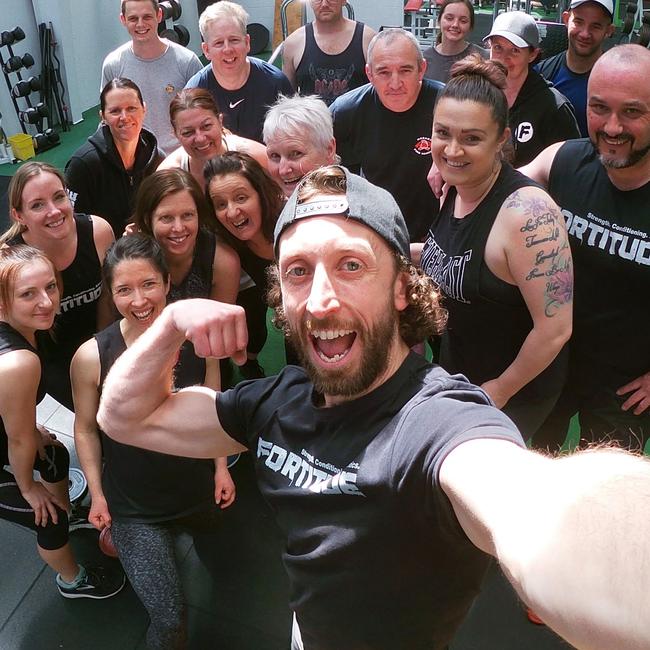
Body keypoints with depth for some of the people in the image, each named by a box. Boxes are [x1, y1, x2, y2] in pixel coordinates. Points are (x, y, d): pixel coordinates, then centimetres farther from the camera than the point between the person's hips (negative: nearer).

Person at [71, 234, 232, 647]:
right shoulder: (91, 356, -21)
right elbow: (86, 428, -6)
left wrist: (221, 467, 3)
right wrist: (97, 494, -4)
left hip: (196, 489, 3)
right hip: (133, 506, -3)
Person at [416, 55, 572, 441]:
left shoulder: (526, 211, -30)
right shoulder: (455, 189, -6)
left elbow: (555, 329, -28)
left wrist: (499, 390, -16)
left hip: (514, 392, -7)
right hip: (454, 373, 7)